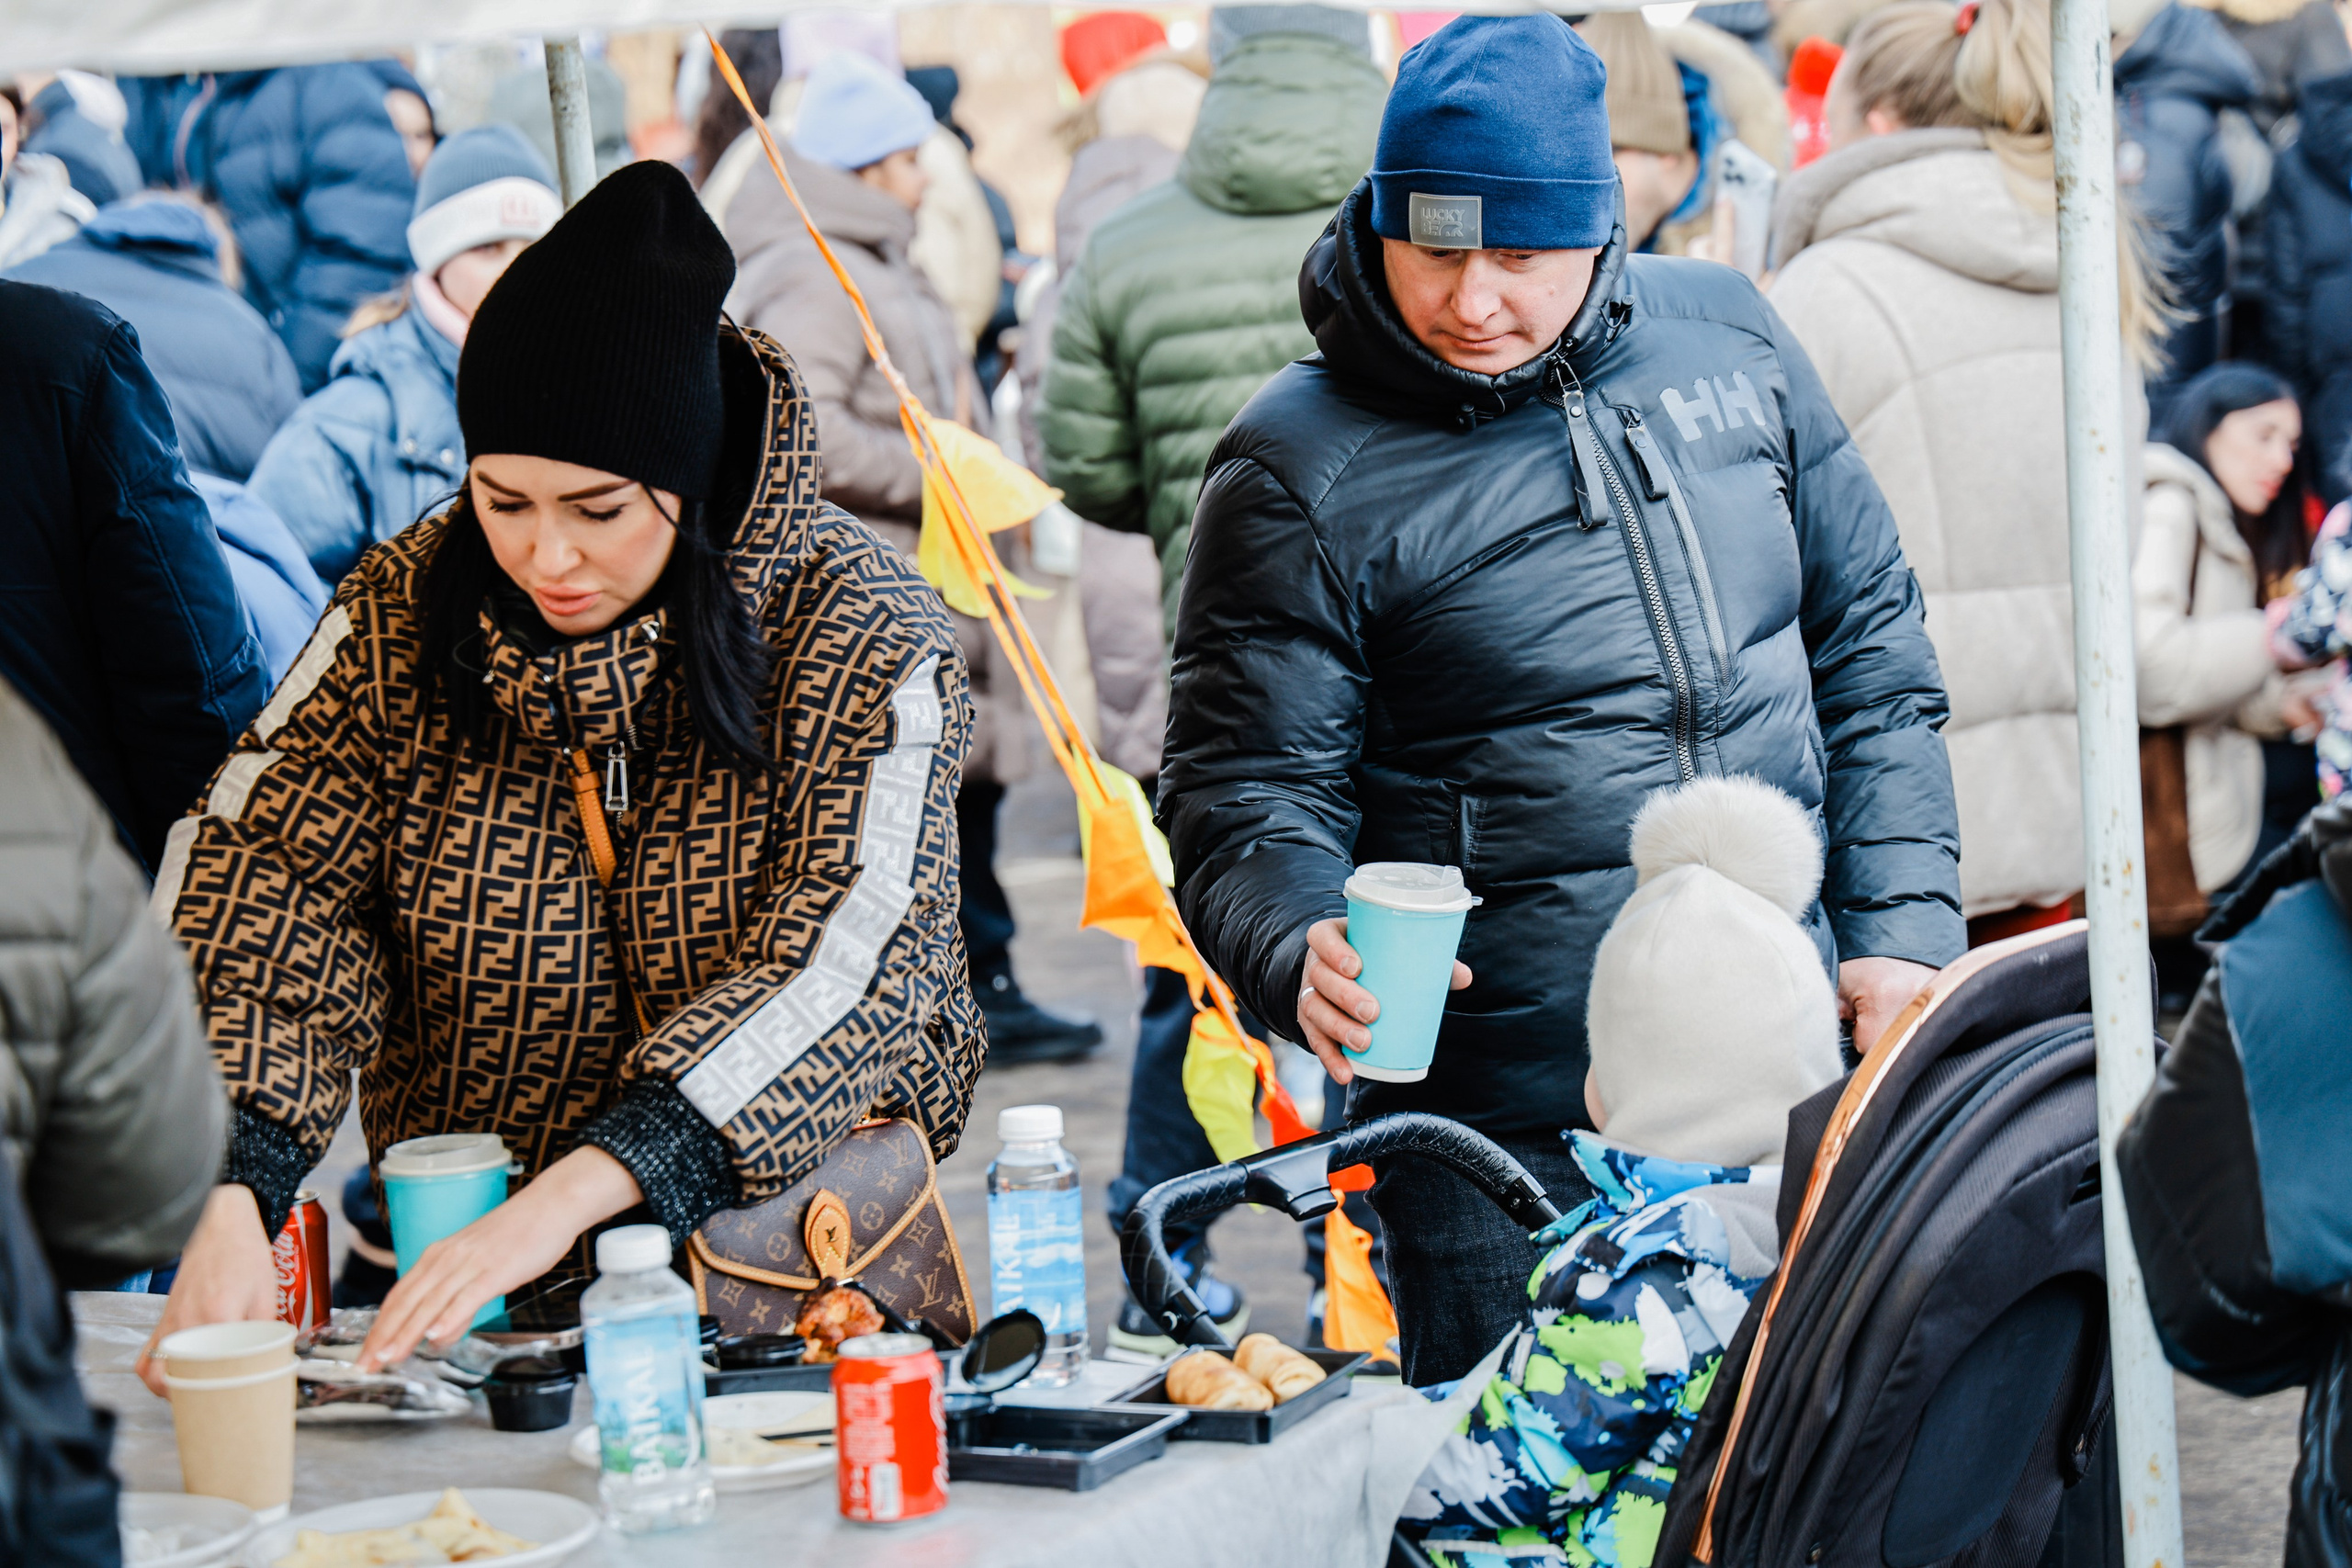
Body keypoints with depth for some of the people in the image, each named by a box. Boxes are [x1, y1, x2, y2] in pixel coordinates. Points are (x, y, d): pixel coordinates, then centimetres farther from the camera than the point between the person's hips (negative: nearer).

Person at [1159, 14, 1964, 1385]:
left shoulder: (1727, 337, 7)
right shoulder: (1301, 471, -6)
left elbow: (1872, 655, 14)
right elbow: (1249, 797, -7)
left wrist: (1904, 932, 5)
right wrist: (1306, 953, -28)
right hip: (1514, 1130, -4)